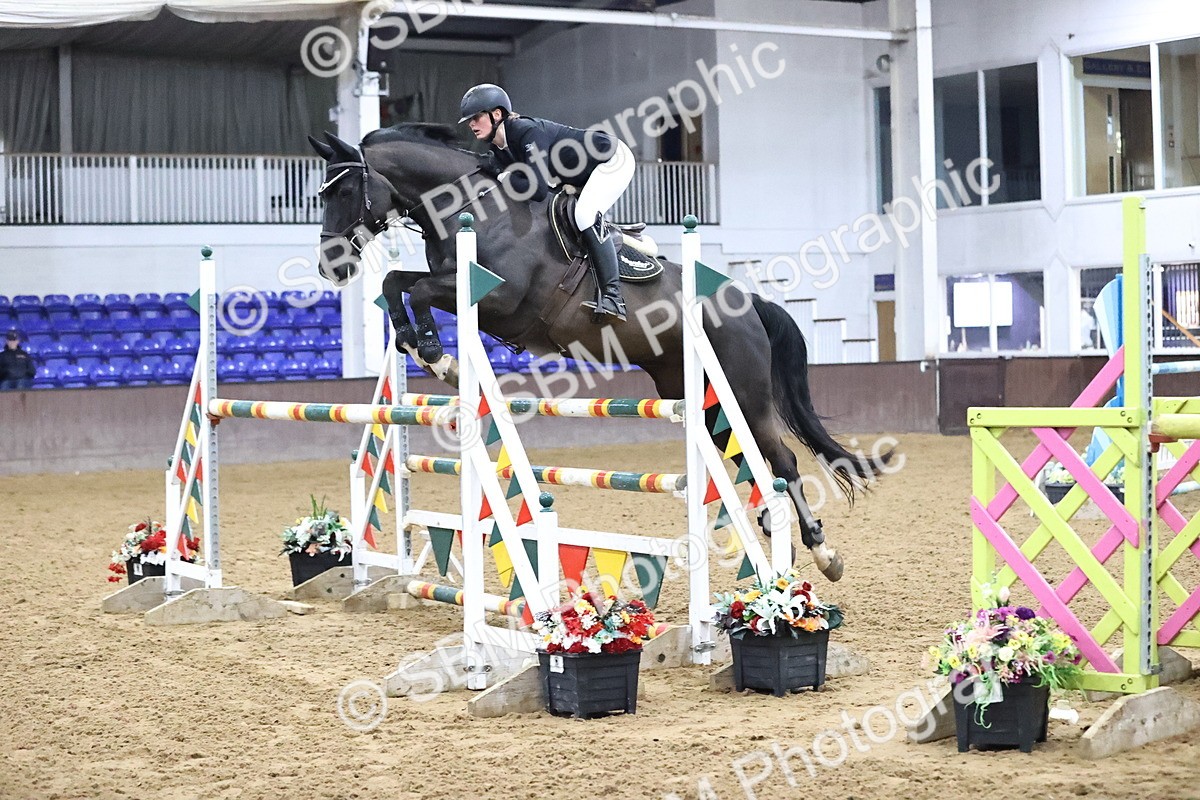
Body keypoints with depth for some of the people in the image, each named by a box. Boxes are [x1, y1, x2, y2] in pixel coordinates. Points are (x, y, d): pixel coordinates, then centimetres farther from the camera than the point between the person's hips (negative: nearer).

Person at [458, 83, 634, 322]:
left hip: (614, 158, -10)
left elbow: (537, 189, -36)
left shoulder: (528, 132, -30)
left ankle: (613, 296, -31)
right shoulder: (496, 149, -2)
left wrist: (500, 174, -28)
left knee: (586, 215, -28)